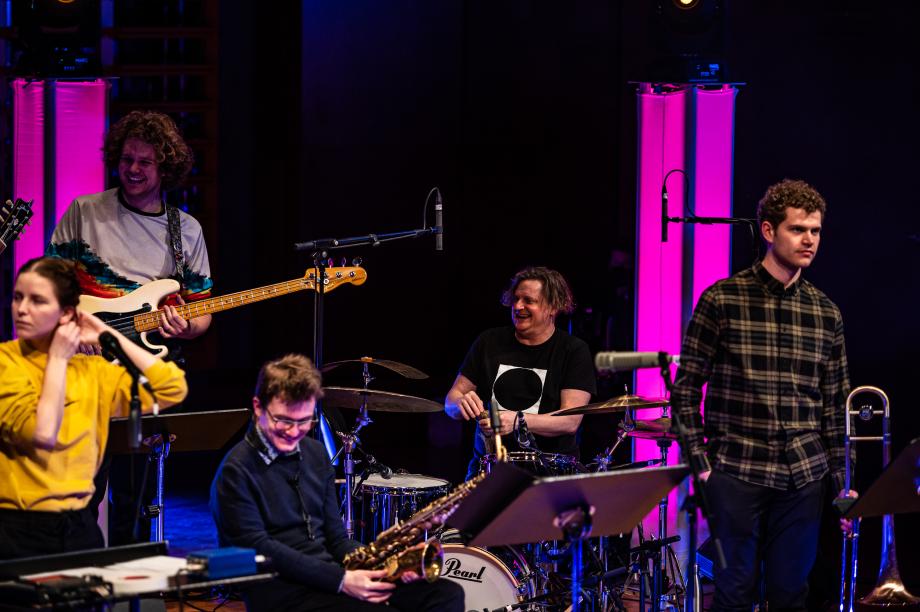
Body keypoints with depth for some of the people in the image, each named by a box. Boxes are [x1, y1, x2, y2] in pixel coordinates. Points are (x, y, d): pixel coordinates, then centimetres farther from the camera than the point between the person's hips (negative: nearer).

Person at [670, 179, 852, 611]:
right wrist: (699, 462, -7)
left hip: (804, 477, 4)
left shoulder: (826, 314, 9)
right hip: (736, 473, -3)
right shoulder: (722, 300, -3)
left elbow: (836, 405, 13)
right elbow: (685, 388, -1)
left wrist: (841, 478, 8)